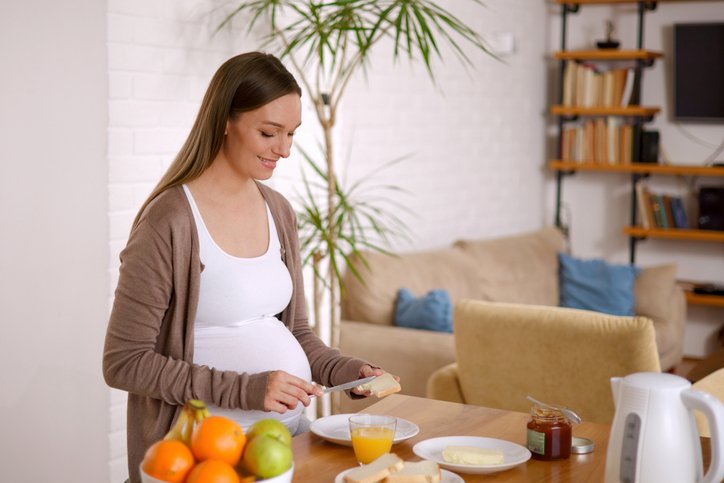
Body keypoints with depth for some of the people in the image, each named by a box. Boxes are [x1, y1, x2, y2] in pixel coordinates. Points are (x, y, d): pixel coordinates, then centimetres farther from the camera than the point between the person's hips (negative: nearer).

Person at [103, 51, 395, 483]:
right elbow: (124, 363, -13)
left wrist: (348, 371, -1)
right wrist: (243, 389, -19)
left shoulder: (280, 212, 9)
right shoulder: (170, 222, -13)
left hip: (291, 430, 7)